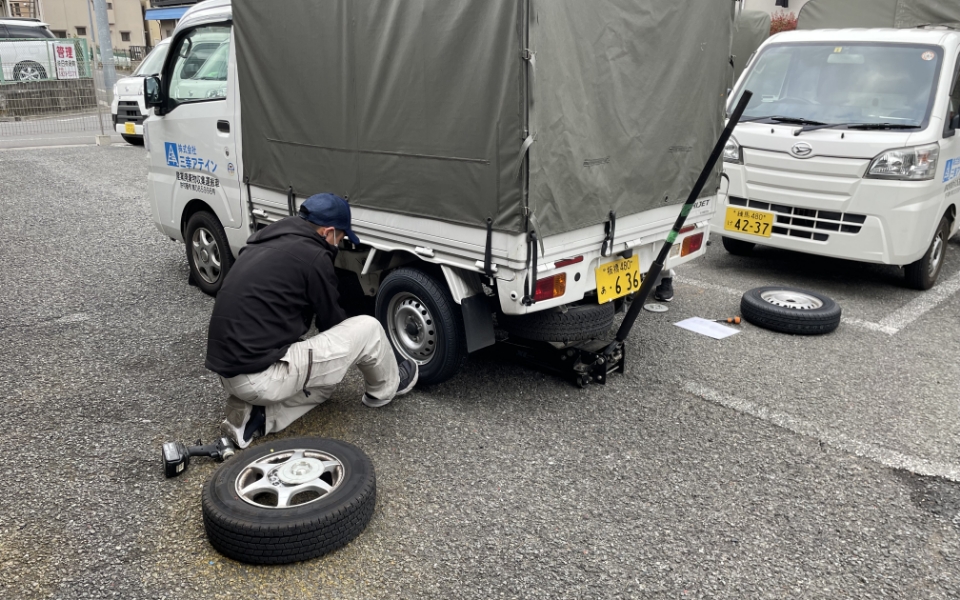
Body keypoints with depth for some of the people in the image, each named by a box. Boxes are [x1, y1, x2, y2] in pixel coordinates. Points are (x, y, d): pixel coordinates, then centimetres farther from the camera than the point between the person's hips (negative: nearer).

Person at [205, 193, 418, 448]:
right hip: (262, 377, -9)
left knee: (327, 372, 27)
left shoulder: (264, 243, 14)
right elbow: (332, 321, 2)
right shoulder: (313, 256, -12)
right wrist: (358, 341, 24)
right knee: (368, 328, -1)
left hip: (229, 371, 9)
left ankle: (257, 416, 9)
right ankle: (385, 388, 26)